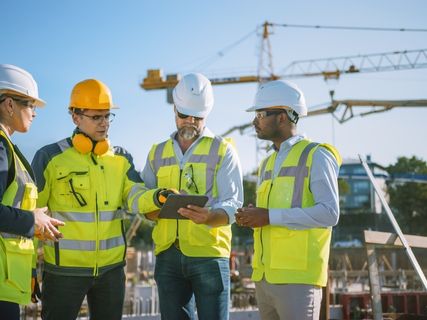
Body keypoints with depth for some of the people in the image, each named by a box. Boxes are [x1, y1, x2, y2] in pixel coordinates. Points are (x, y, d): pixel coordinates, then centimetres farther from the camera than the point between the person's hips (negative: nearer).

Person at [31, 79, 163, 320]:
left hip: (111, 266, 4)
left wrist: (157, 197, -30)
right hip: (65, 267, -4)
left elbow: (135, 197, -7)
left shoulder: (121, 159, 8)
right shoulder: (51, 157, -5)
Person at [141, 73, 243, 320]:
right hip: (167, 254, 4)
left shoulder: (223, 151, 5)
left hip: (209, 254, -3)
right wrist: (156, 209, -11)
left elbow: (233, 204, -4)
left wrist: (209, 217, -27)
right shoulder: (157, 153, 16)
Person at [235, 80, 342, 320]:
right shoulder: (267, 164, 20)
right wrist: (250, 217, 2)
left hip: (297, 279, -7)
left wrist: (270, 217, -17)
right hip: (264, 277, 8)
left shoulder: (316, 156, -4)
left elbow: (329, 213, -15)